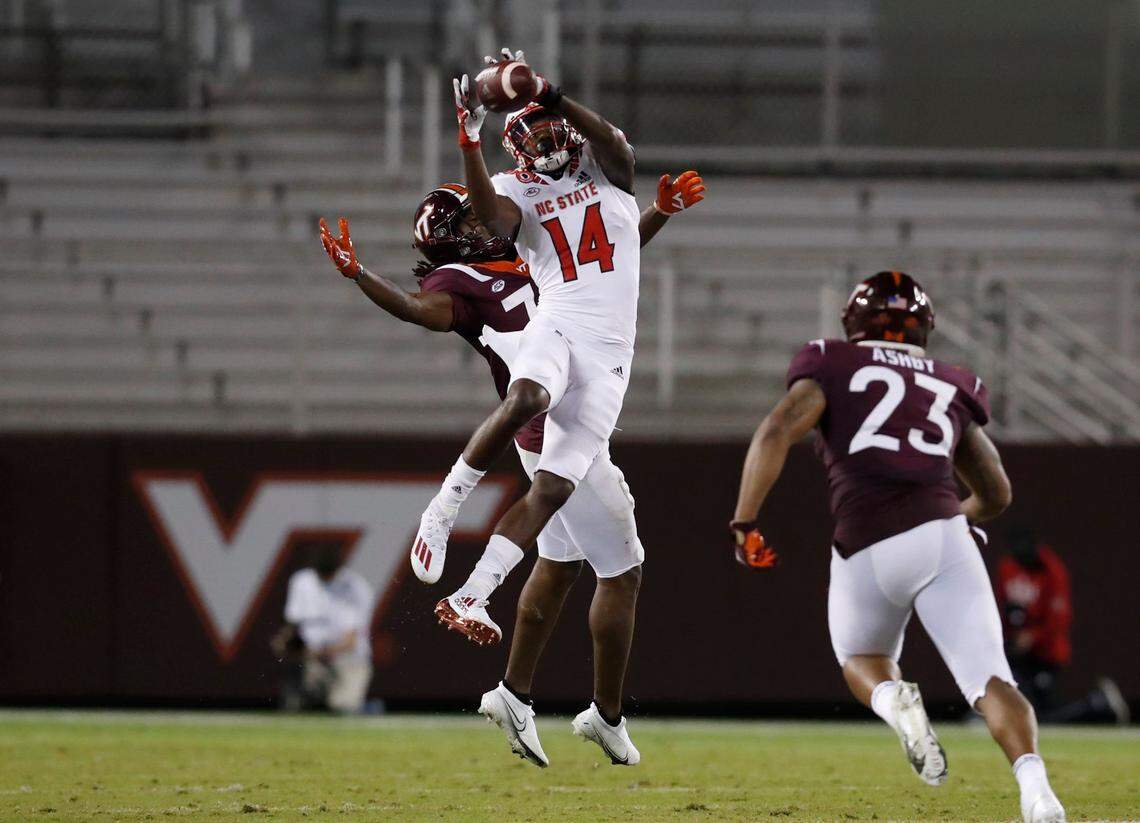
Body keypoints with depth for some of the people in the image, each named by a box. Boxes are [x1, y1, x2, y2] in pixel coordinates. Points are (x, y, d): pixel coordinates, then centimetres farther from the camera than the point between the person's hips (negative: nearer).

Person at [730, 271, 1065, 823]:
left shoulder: (832, 368, 16)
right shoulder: (951, 390, 25)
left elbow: (777, 432, -3)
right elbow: (997, 495, 32)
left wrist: (744, 523, -3)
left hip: (867, 551, -1)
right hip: (942, 535, 1)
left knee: (862, 660, 27)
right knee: (989, 681, -5)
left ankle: (893, 701, -8)